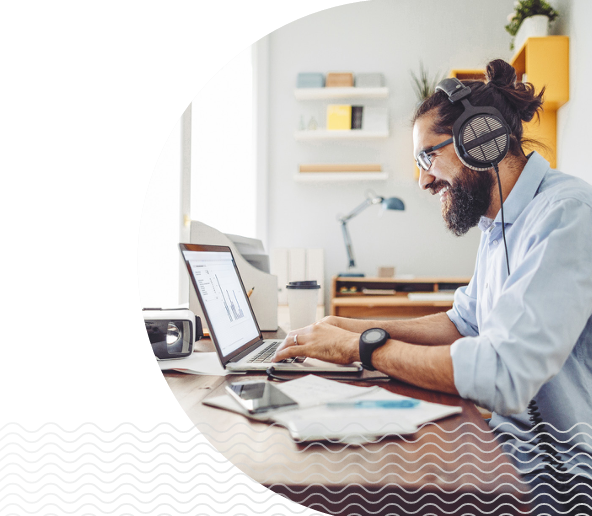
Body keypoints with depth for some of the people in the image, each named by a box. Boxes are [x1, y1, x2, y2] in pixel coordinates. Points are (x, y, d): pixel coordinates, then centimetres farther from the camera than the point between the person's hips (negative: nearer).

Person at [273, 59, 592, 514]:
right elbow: (463, 323, 19)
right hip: (510, 448, 8)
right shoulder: (500, 227, 10)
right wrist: (357, 327, 5)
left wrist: (361, 347, -20)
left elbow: (502, 375, -31)